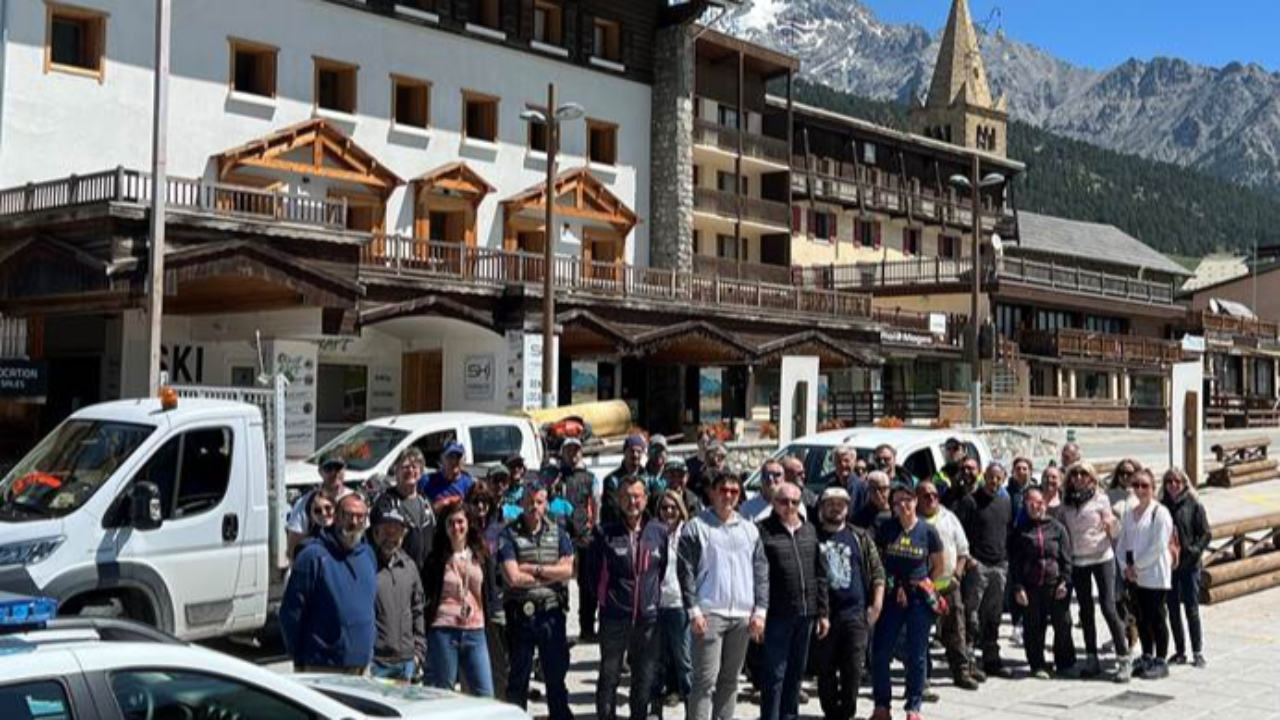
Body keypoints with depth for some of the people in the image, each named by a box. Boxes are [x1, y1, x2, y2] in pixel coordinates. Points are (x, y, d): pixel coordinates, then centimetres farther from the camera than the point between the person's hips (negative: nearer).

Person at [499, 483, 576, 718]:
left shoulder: (557, 533, 7)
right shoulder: (510, 534, -4)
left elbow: (568, 570, -4)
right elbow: (513, 577, -14)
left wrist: (534, 569, -12)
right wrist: (551, 575, -7)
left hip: (552, 613, 3)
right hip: (521, 613, -3)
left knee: (557, 672, 12)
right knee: (519, 676, 8)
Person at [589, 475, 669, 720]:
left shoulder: (660, 532, 2)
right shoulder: (605, 533, -4)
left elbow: (667, 569, 13)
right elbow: (593, 571, 5)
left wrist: (656, 596, 7)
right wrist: (604, 597, 3)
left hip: (648, 617, 2)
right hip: (614, 617, -2)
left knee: (644, 679, 12)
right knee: (609, 677, 3)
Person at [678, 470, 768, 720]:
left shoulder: (749, 529, 14)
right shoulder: (696, 527, 0)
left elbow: (761, 571, 12)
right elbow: (686, 571, -5)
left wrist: (760, 610, 3)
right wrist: (693, 610, -12)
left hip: (743, 615, 5)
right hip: (709, 613, -5)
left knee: (730, 679, 10)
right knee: (706, 680, -8)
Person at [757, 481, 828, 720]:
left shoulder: (810, 530, 12)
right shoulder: (762, 530, -6)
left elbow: (820, 574, 14)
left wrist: (822, 612, 11)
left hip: (806, 613, 6)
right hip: (777, 613, -6)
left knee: (796, 671, 13)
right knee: (775, 673, -2)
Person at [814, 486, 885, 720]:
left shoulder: (860, 538, 10)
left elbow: (877, 572, 11)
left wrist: (876, 604, 2)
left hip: (855, 613, 1)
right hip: (823, 613, -1)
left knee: (853, 669, -1)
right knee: (825, 669, 5)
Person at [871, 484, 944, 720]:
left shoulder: (928, 531, -3)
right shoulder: (886, 528, -1)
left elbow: (939, 566, 10)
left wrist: (923, 584, 4)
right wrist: (895, 586, 2)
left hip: (919, 597, -1)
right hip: (891, 596, 1)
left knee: (916, 656, 4)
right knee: (880, 654, -1)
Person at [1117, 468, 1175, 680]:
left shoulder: (1160, 512, -10)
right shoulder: (1129, 512, 10)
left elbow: (1159, 546, -15)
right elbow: (1122, 541, 12)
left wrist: (1137, 565, -13)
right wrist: (1127, 565, -3)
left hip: (1155, 575, -6)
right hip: (1133, 575, 6)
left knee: (1157, 618, 0)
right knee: (1141, 618, 13)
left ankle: (1160, 661, 9)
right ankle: (1146, 658, 24)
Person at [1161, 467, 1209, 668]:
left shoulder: (1194, 505, -2)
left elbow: (1205, 534, -2)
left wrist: (1194, 550, -14)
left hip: (1189, 565, -3)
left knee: (1192, 609, -1)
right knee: (1173, 609, 8)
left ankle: (1198, 652, 8)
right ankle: (1180, 651, 17)